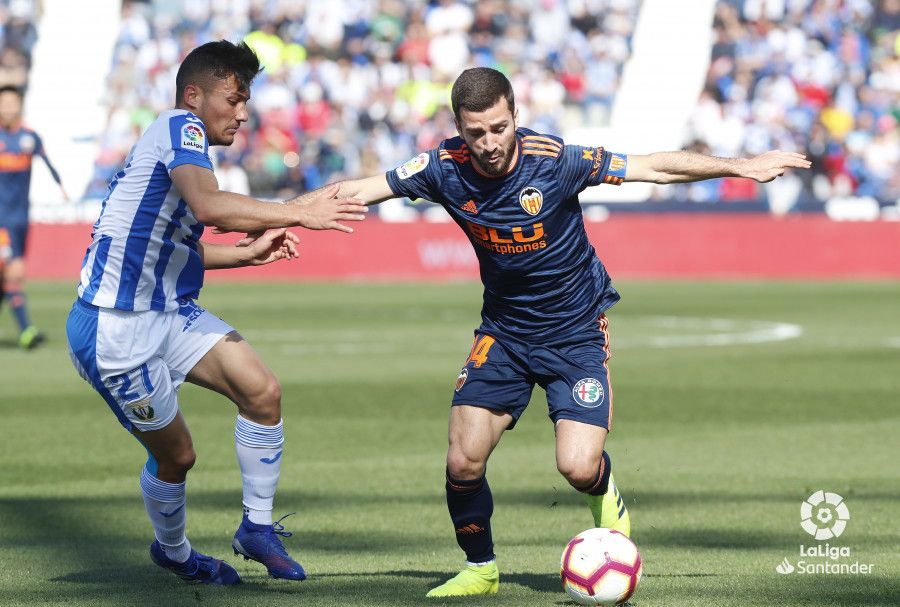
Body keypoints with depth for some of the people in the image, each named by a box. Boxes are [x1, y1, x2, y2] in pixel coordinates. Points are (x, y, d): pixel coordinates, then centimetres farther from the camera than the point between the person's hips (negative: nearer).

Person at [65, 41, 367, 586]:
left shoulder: (187, 144, 16)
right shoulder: (178, 128, -14)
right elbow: (210, 207, -34)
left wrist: (249, 252, 14)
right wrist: (297, 212, -31)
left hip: (171, 312, 9)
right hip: (116, 328, -9)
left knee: (263, 391, -8)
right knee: (176, 453, 2)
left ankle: (257, 527, 5)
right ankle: (173, 552, 30)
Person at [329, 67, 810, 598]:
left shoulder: (555, 160, -23)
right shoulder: (446, 167, -15)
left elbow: (655, 167, -15)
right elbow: (360, 190, -3)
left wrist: (739, 166, -15)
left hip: (576, 330, -3)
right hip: (503, 330, 3)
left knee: (577, 467, -17)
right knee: (463, 462, -8)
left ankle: (605, 494, 22)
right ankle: (480, 568, 19)